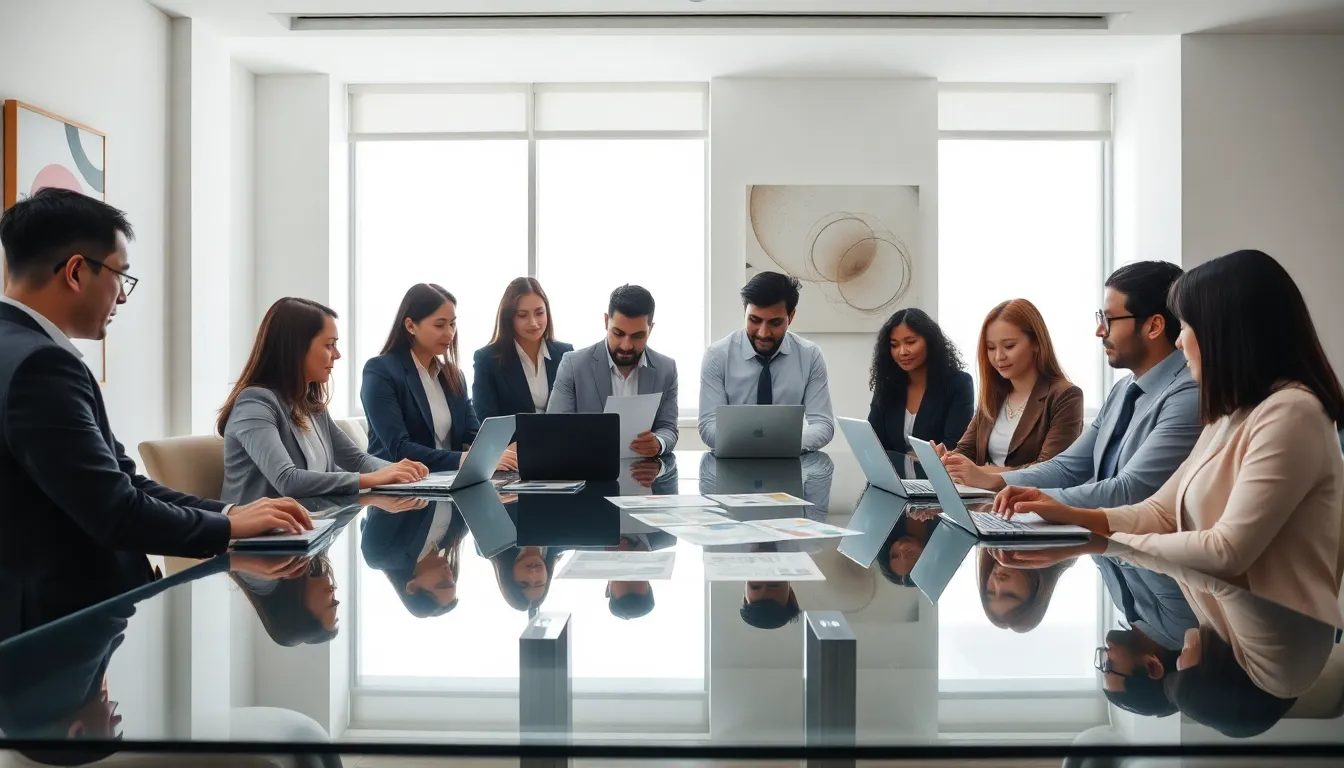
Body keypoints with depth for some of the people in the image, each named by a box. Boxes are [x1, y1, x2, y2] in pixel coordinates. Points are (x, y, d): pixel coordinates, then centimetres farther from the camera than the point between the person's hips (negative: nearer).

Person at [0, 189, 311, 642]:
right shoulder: (37, 364, -22)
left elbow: (122, 480, 8)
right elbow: (115, 512, -25)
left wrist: (231, 513, -2)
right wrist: (230, 527, -10)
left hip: (50, 616, 10)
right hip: (53, 628, -10)